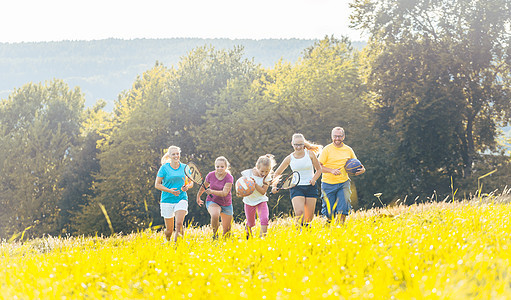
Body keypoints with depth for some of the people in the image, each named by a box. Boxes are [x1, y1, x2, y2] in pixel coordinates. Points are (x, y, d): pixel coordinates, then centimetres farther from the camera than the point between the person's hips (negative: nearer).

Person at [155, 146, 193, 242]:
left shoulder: (185, 167, 5)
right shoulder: (164, 168, -3)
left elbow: (191, 183, 15)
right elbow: (157, 184, -2)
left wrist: (187, 186, -9)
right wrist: (169, 190, -16)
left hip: (181, 199, 1)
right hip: (167, 200, -1)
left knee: (179, 224, -22)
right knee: (169, 229, 4)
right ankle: (167, 241, 37)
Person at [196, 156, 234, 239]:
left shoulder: (229, 178, -14)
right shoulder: (210, 175, -8)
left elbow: (224, 193, -26)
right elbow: (203, 186, 13)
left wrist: (212, 192, -40)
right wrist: (198, 197, 24)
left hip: (226, 204, 1)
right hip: (212, 202, -1)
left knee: (227, 231, 4)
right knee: (215, 215, -35)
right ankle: (215, 234, -12)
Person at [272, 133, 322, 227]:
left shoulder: (310, 154, -2)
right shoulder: (289, 158, -1)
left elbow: (319, 169, 10)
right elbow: (277, 173, 9)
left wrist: (314, 179, -10)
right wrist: (274, 186, -7)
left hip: (310, 187, 1)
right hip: (296, 187, -1)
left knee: (309, 216, 2)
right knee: (299, 213, -22)